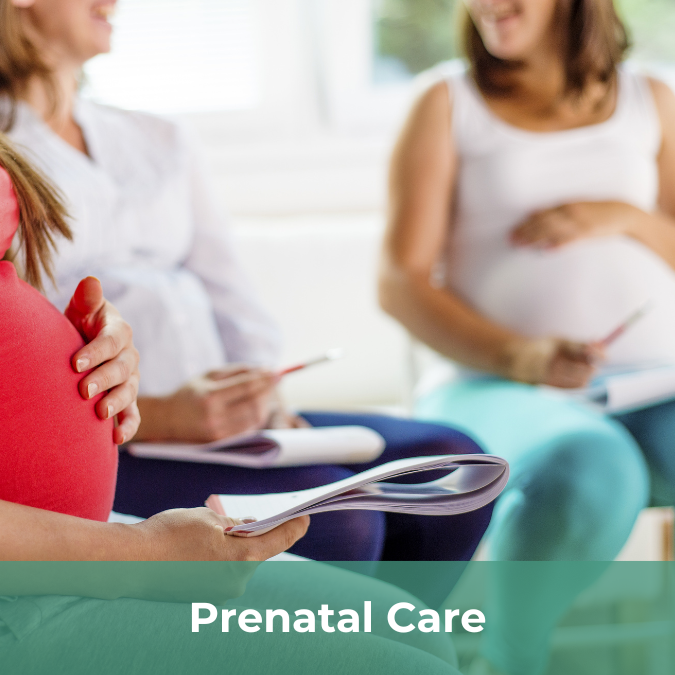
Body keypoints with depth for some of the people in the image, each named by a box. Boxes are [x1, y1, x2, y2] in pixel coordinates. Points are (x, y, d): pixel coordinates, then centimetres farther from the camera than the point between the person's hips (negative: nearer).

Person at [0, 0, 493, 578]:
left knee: (449, 465, -13)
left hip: (223, 422, 7)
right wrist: (162, 418, -20)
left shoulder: (159, 142, 23)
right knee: (333, 519, -29)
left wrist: (259, 397, -1)